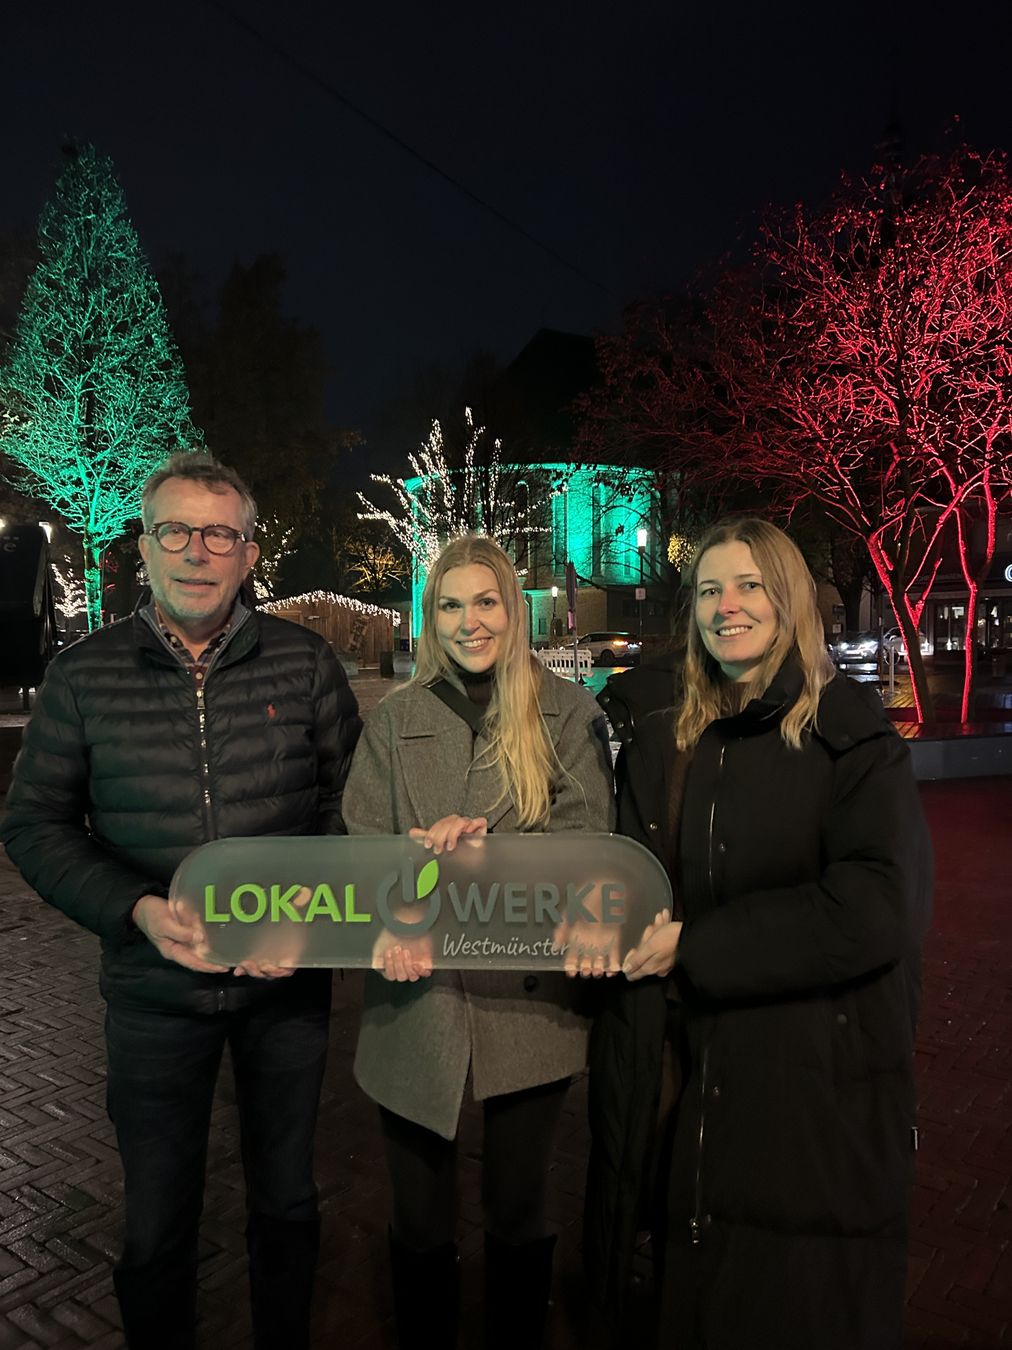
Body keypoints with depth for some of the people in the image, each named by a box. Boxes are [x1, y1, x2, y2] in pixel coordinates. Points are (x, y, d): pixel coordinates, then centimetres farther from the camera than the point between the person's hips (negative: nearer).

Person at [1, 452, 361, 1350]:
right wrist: (137, 910, -15)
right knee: (157, 1224, 16)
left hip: (288, 983, 1)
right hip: (155, 991, 0)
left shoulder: (304, 661, -6)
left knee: (287, 1200, 20)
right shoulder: (84, 677, -5)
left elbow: (351, 797, 1)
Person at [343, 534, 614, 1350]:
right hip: (417, 999, 1)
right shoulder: (397, 719, 4)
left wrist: (485, 844, -23)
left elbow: (588, 841, -7)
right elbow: (363, 844, -3)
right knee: (420, 1222, 15)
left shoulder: (568, 714, 0)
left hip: (527, 1000, -1)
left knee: (519, 1212, 17)